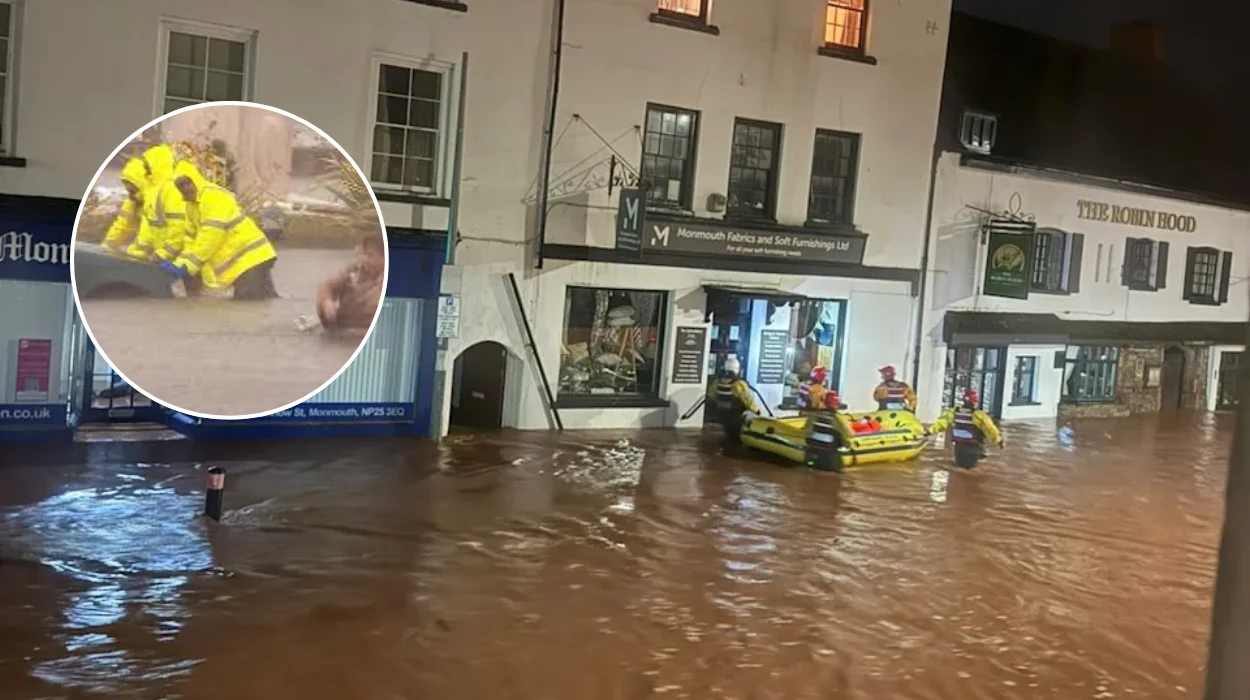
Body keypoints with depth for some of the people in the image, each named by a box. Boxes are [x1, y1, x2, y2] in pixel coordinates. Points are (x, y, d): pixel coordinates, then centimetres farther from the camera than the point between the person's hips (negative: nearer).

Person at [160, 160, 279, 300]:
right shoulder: (191, 205, 15)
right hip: (239, 262, 10)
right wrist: (180, 263, -1)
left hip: (251, 257, -10)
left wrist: (186, 265, -22)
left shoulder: (213, 196, -15)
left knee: (260, 301, -16)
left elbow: (211, 235, -22)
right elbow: (192, 237, 15)